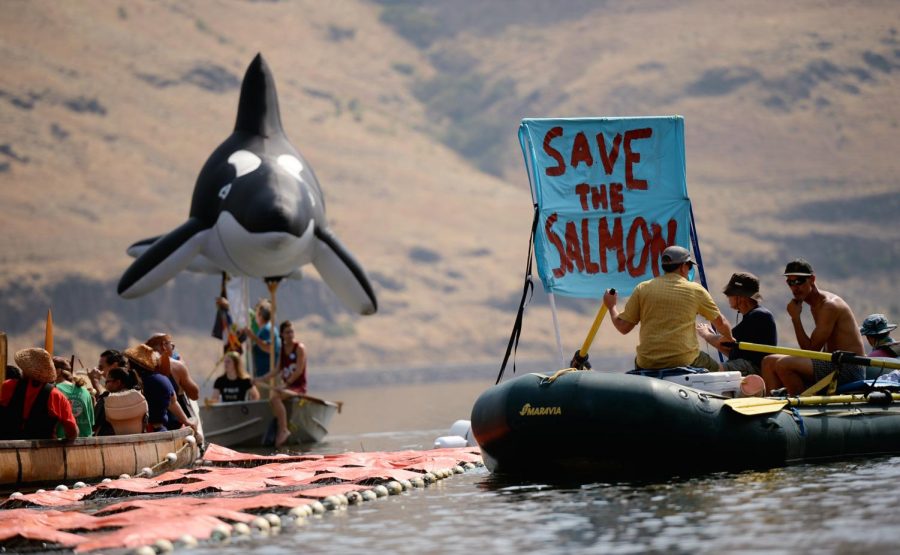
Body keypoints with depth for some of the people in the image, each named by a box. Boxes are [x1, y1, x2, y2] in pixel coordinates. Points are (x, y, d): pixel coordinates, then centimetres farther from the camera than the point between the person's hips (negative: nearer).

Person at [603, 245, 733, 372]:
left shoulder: (643, 288, 2)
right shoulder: (695, 290, 1)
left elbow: (623, 327, 3)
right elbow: (720, 322, 12)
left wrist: (611, 306, 24)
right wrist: (728, 339, 34)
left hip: (648, 363, 2)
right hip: (684, 361, -2)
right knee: (714, 368, 24)